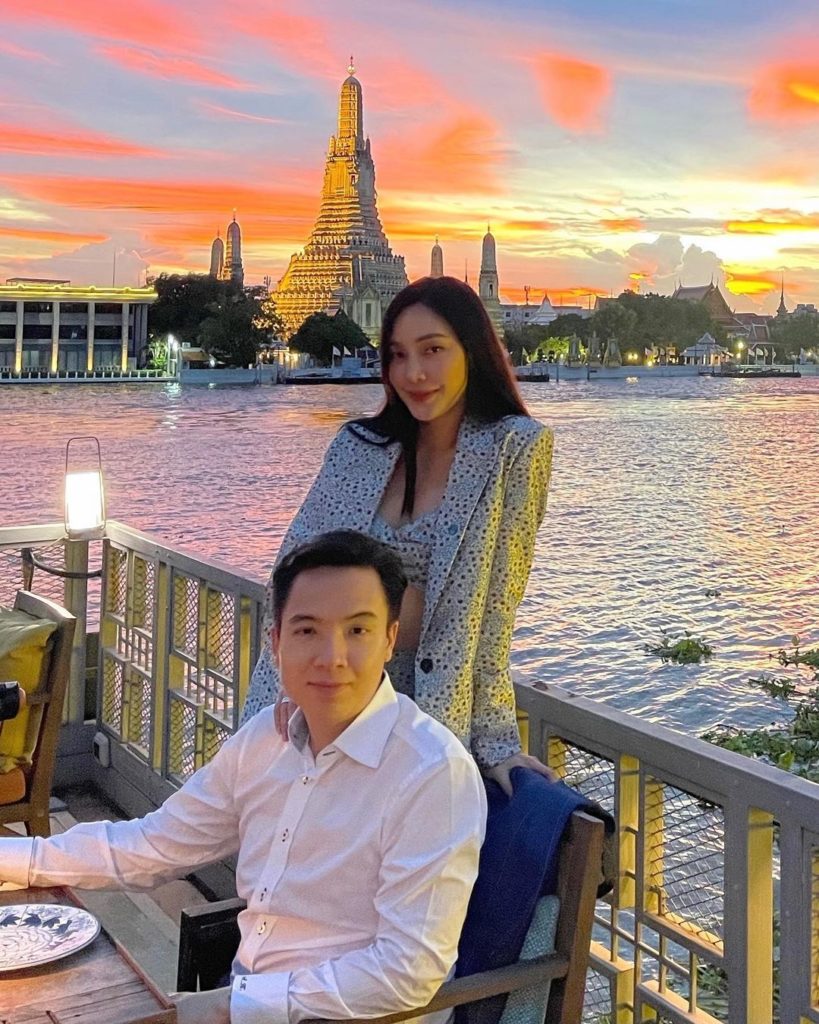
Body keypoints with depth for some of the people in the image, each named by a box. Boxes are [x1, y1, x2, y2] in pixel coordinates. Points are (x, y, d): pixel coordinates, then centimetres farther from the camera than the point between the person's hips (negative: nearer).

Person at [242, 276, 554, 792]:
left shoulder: (517, 447, -3)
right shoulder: (358, 446, 7)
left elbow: (494, 603, -7)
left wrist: (493, 738, -11)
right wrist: (288, 690, -10)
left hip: (438, 709, -3)